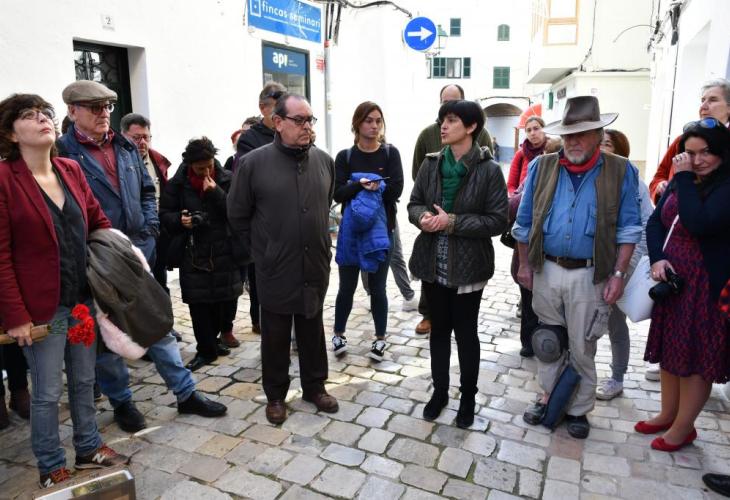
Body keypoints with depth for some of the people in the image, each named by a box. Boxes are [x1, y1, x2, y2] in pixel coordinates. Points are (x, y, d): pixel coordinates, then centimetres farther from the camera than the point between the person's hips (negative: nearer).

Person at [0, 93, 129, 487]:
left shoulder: (71, 170, 6)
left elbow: (99, 223, 13)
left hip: (83, 297, 6)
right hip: (41, 306, -5)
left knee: (84, 380, 18)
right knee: (48, 391, 8)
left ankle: (89, 448, 36)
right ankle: (51, 467, 28)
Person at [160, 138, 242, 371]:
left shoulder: (227, 180, 0)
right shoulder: (177, 183, 1)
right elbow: (165, 213, 6)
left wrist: (216, 193, -20)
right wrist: (179, 220, -15)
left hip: (224, 253, 0)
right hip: (193, 254, 0)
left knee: (227, 299, 7)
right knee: (199, 304, 2)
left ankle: (211, 340, 33)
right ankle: (206, 350, 18)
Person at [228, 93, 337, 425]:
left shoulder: (324, 161, 1)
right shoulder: (254, 163, -9)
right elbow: (237, 216, -1)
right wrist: (258, 253, 2)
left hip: (315, 267, 3)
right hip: (275, 271, -3)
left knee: (313, 332, 17)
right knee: (275, 336, 12)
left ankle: (315, 387, 35)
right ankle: (275, 395, 30)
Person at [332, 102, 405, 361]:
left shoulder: (390, 153, 1)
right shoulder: (345, 156, 2)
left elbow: (396, 189, -8)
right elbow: (338, 193, -8)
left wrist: (372, 188, -16)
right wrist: (361, 186, -24)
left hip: (381, 228, 0)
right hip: (350, 228, 1)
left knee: (377, 286, 7)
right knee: (347, 285, 7)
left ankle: (380, 338, 22)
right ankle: (338, 334, 26)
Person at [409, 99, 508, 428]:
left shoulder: (488, 169, -10)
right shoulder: (431, 164, 3)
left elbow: (498, 220, -12)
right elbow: (414, 203, 9)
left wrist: (453, 222, -20)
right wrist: (422, 216, -15)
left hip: (467, 265, -4)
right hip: (432, 263, 4)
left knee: (465, 332, 10)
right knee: (439, 329, 16)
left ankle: (468, 398, 29)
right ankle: (440, 391, 34)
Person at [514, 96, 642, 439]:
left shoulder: (621, 172, -3)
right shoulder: (541, 168, 2)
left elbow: (628, 230, -1)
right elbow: (524, 222, 6)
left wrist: (618, 274, -7)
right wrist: (525, 265, 5)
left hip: (590, 276, -2)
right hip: (546, 270, 2)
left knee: (582, 348, 9)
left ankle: (578, 410, 28)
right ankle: (548, 398, 33)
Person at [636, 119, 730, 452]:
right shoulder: (680, 183, 9)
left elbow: (700, 224, -27)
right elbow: (655, 222, 7)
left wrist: (684, 179, -18)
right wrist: (657, 258, -9)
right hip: (671, 281, 7)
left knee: (697, 358, 5)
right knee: (670, 350, 17)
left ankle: (683, 428, 20)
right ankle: (668, 414, 34)